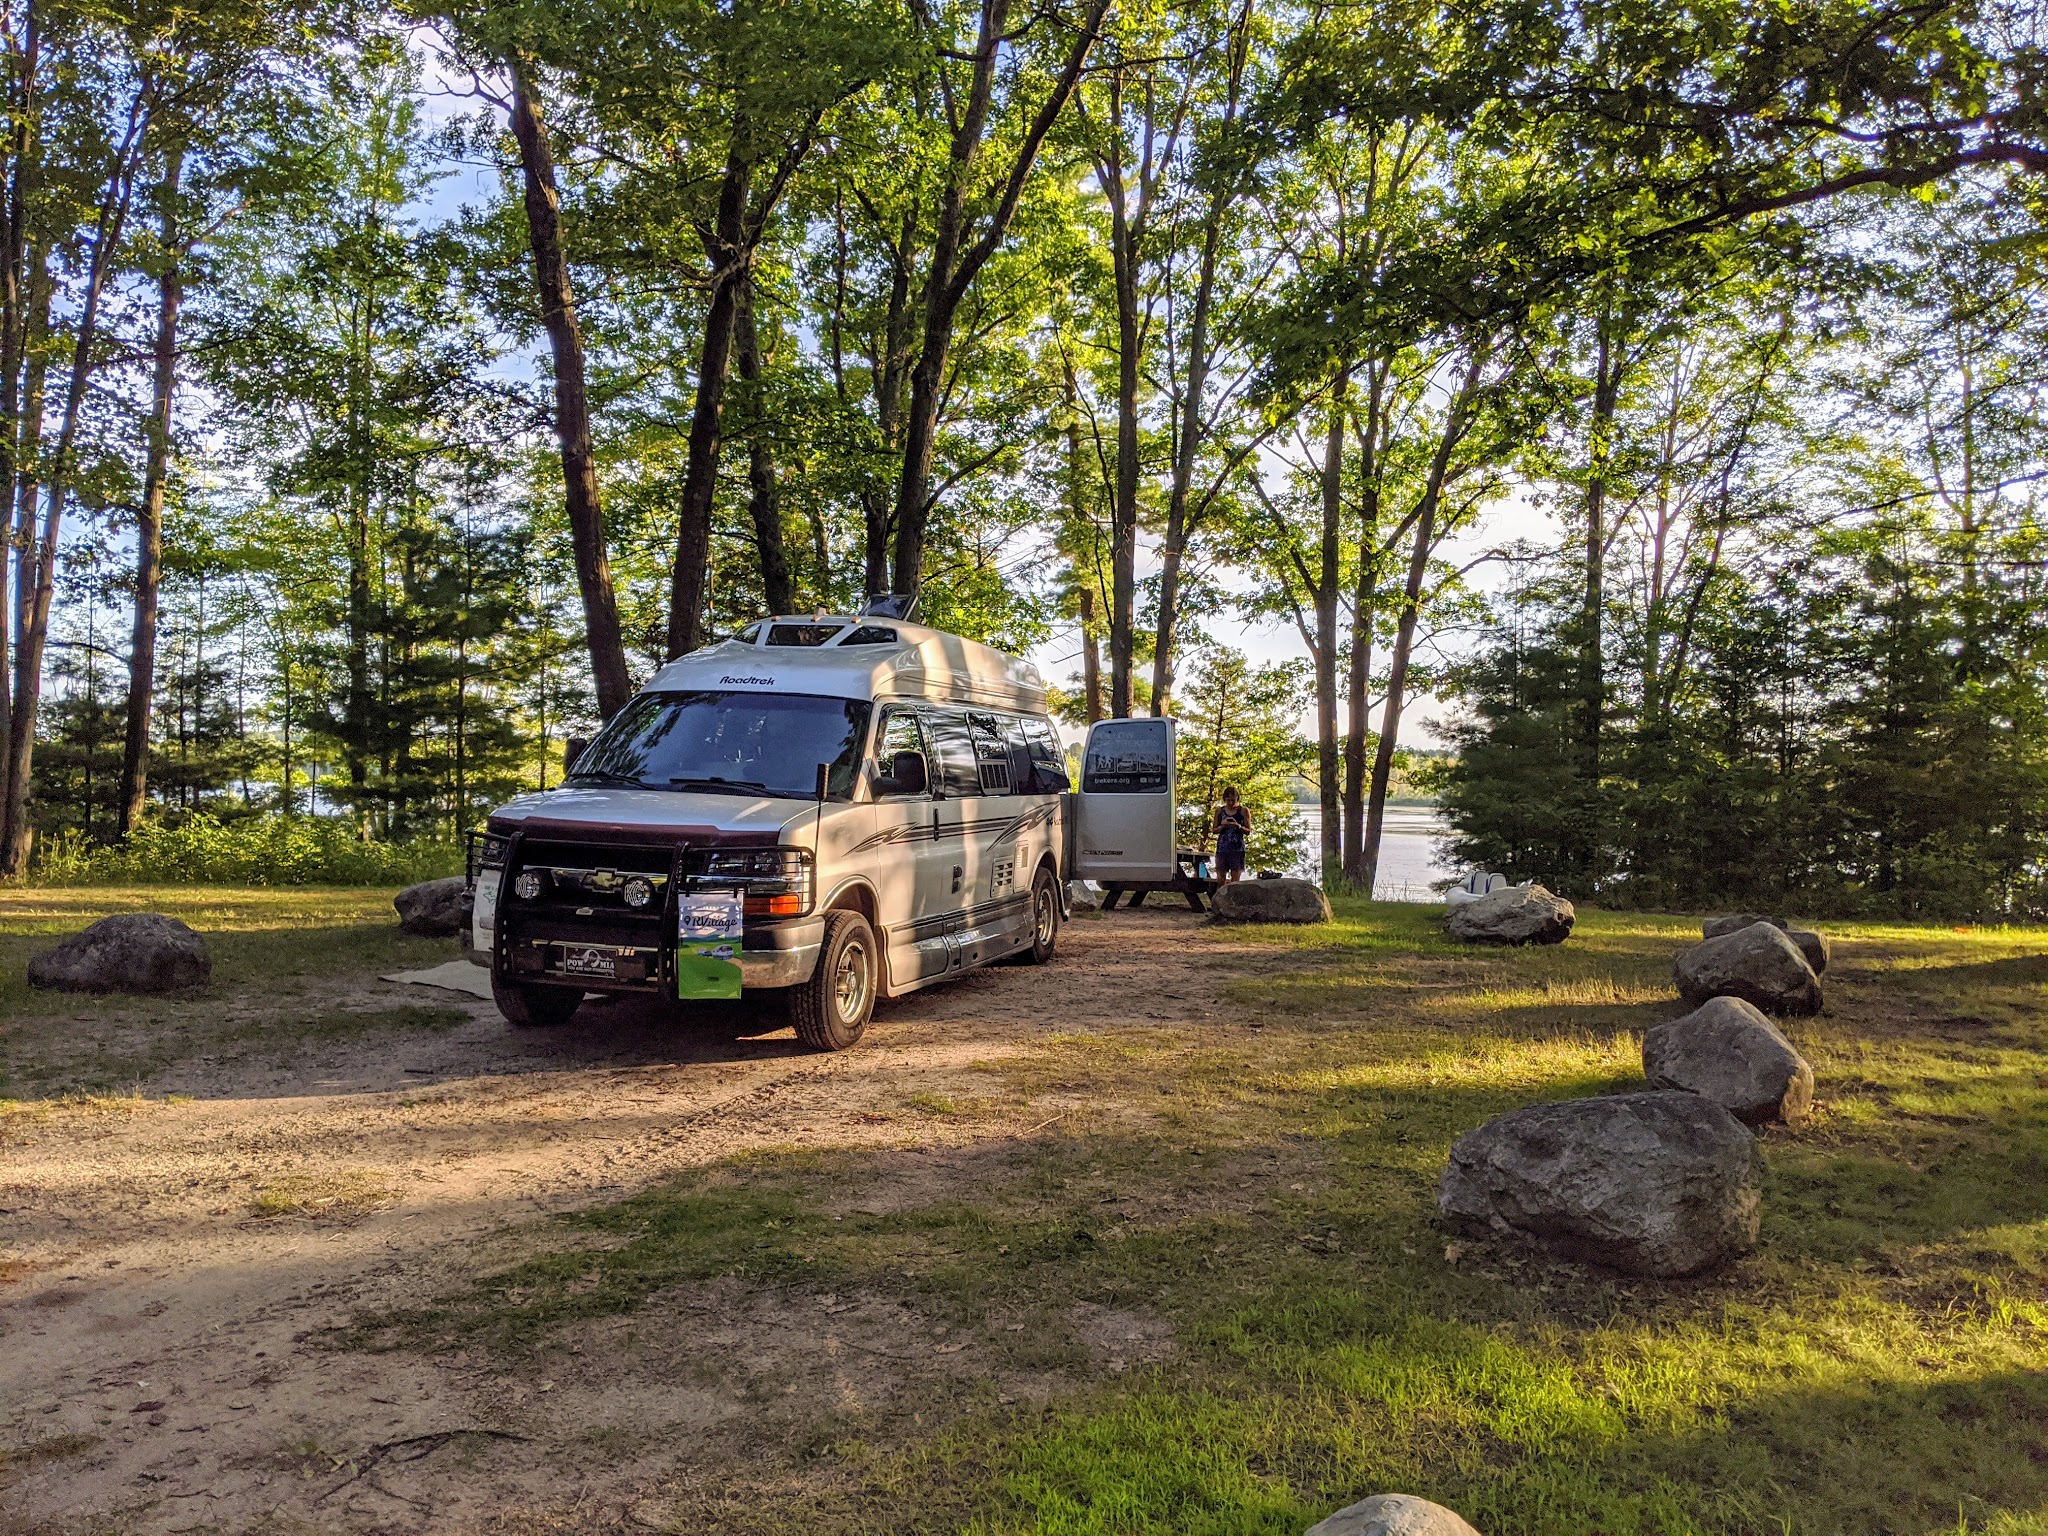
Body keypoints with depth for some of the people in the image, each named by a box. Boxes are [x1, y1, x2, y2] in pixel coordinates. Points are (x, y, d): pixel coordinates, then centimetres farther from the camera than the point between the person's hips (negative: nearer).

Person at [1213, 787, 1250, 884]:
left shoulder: (1244, 811, 3)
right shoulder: (1219, 810, 9)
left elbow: (1248, 831, 4)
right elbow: (1214, 830, 12)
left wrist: (1238, 826, -15)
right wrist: (1222, 825, -9)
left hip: (1237, 848, -2)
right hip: (1222, 848, 2)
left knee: (1235, 881, -5)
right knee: (1221, 879, 0)